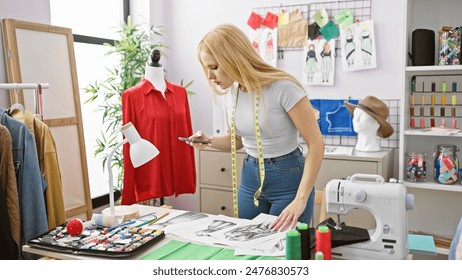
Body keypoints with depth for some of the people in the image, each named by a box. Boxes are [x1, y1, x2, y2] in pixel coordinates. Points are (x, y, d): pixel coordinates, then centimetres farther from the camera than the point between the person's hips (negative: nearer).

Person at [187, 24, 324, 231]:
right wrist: (210, 141, -6)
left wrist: (300, 200, -25)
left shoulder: (283, 87, -21)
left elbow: (316, 144, -19)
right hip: (250, 177, 6)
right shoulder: (229, 93, -1)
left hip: (288, 177, -6)